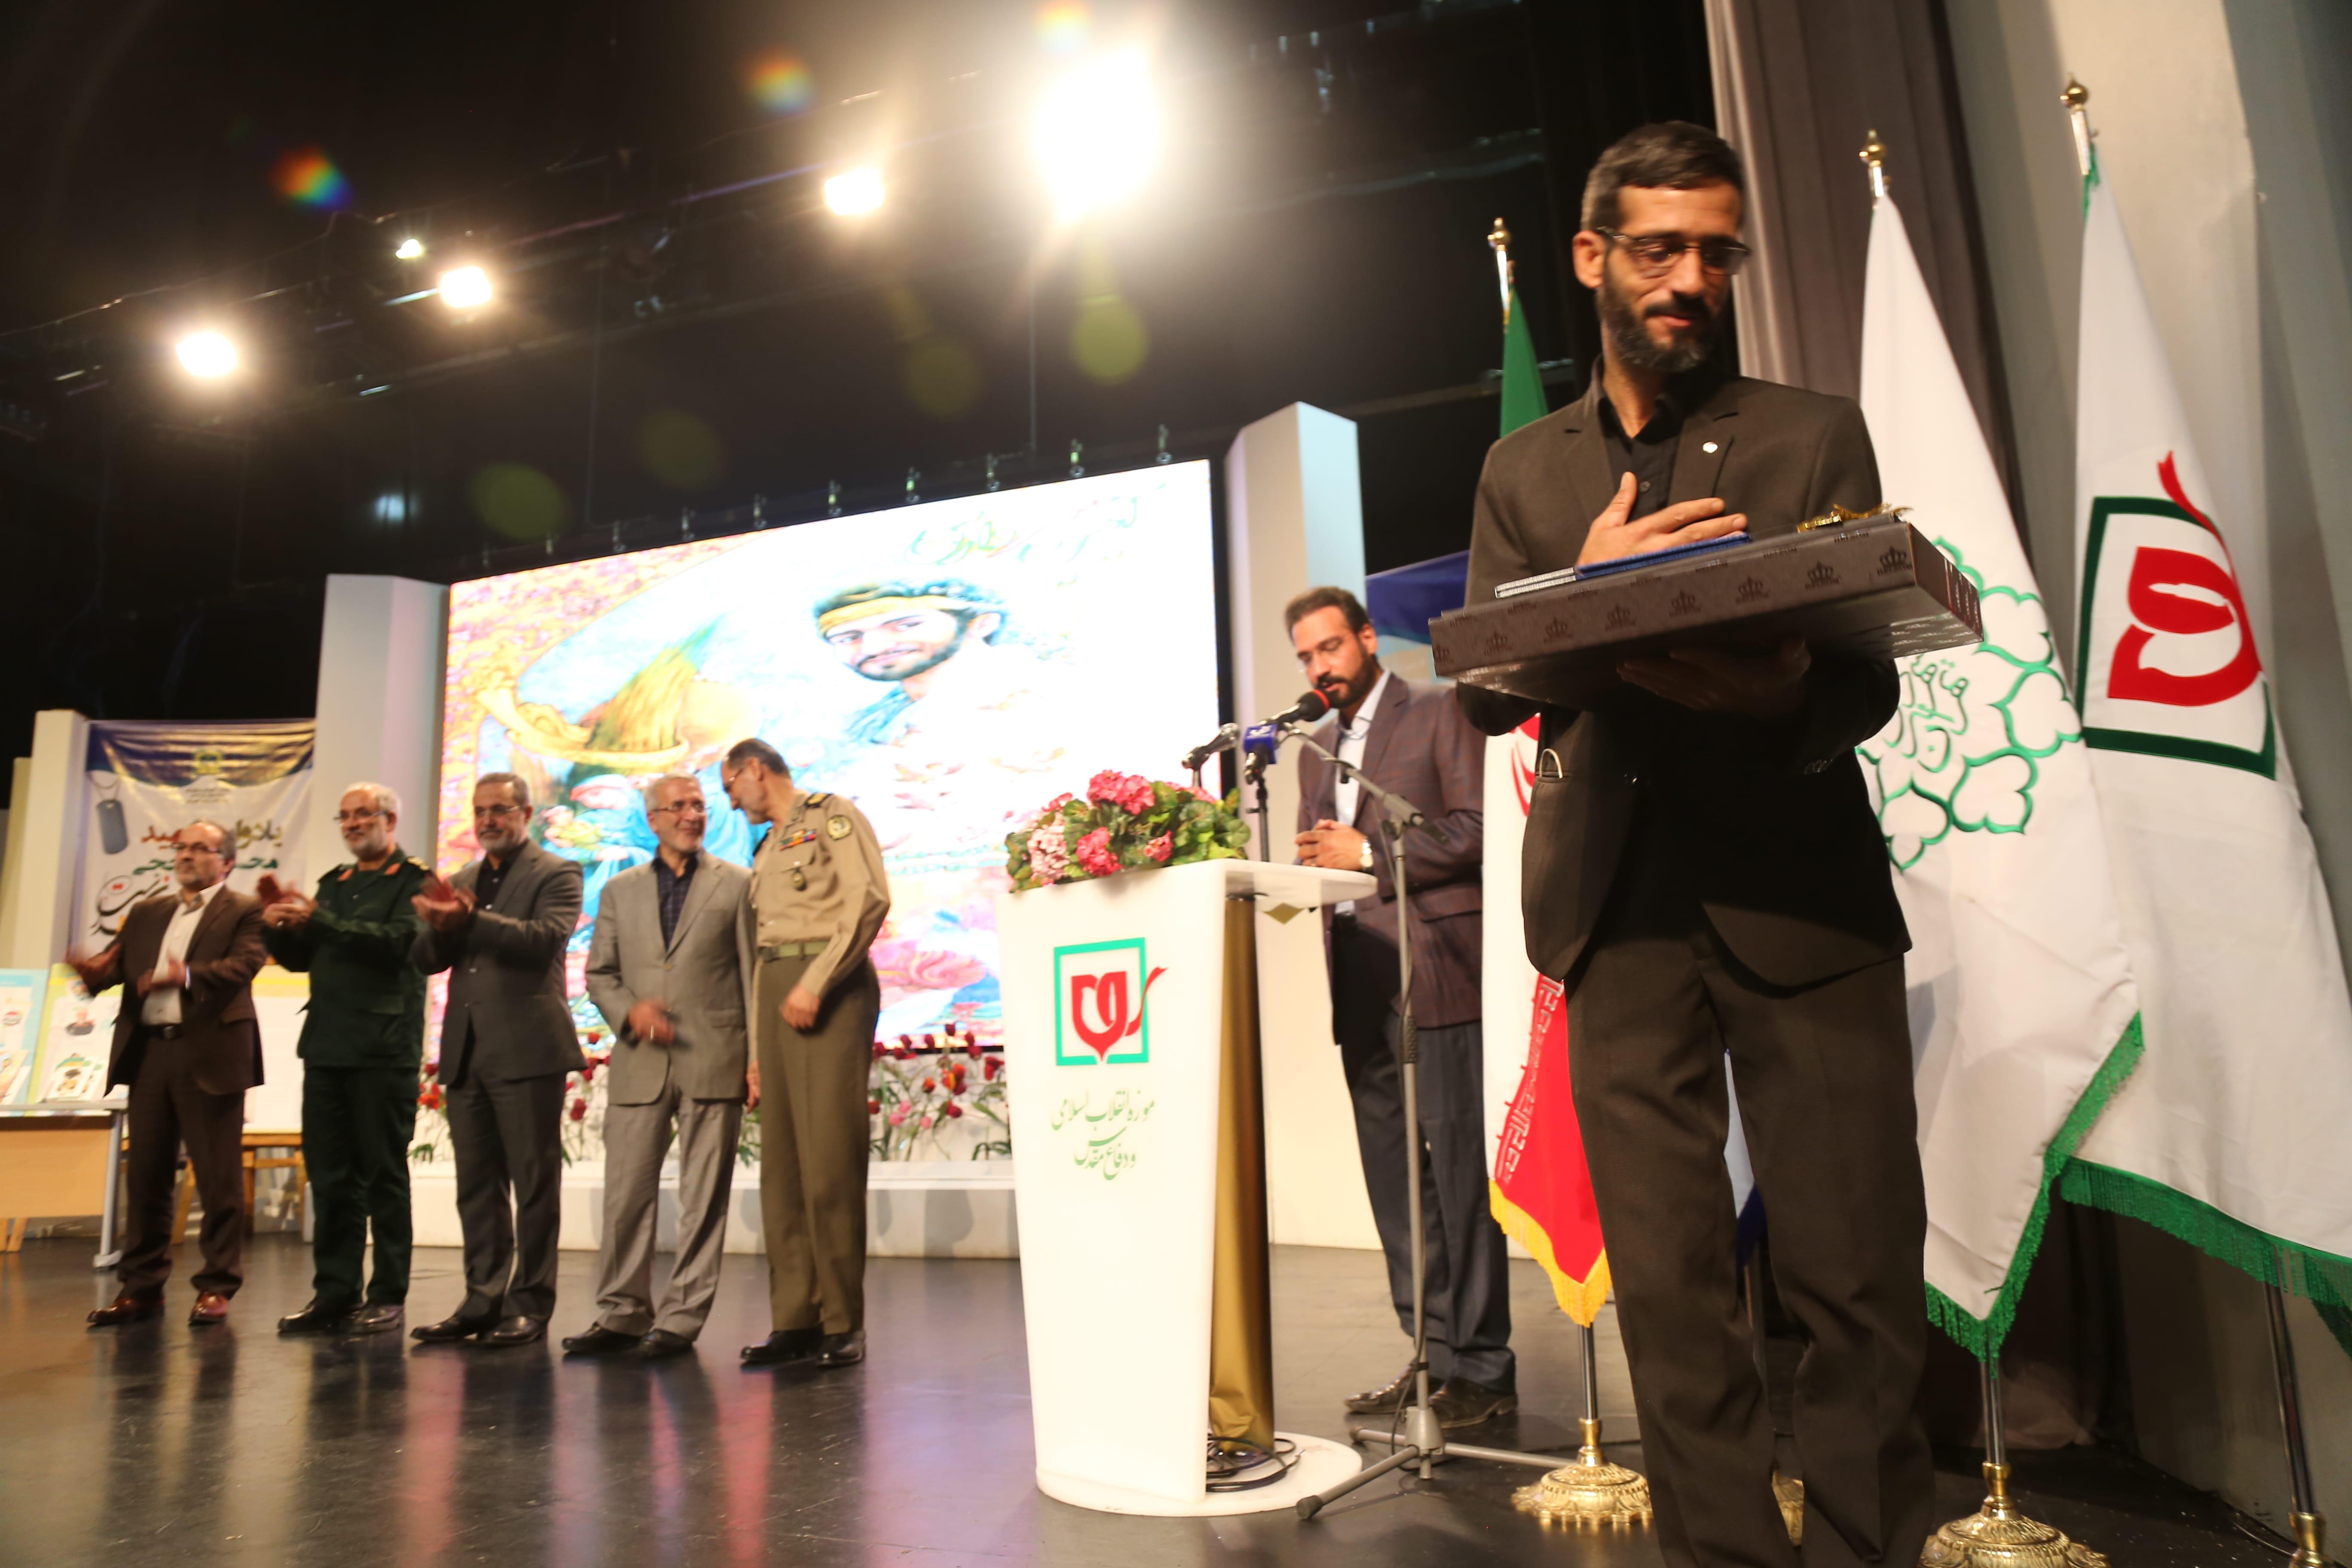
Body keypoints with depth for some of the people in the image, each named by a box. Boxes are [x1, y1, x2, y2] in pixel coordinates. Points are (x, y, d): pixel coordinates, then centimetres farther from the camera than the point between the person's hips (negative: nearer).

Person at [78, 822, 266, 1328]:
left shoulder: (244, 912, 2)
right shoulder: (146, 913, 20)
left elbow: (244, 964, -15)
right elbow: (118, 960, 8)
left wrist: (187, 976, -32)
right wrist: (97, 971, -15)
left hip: (209, 1055, -6)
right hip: (148, 1052, 6)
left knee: (218, 1176, -2)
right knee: (144, 1174, 10)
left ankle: (216, 1286, 5)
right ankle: (142, 1286, 19)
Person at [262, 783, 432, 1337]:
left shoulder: (412, 881, -1)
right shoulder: (334, 883, 20)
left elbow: (396, 942, -17)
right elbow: (302, 958, 20)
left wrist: (318, 920, -20)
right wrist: (279, 929, 0)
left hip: (383, 1050, -6)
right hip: (327, 1046, 6)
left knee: (383, 1176, 0)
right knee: (330, 1177, 8)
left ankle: (387, 1297, 6)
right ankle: (335, 1295, 16)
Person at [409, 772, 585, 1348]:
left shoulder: (555, 875, 0)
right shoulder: (462, 881, 19)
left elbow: (545, 938, -17)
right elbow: (425, 960, 13)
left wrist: (470, 920, -24)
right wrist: (438, 927, -8)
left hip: (527, 1050, -6)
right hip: (466, 1052, 7)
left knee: (533, 1180, -1)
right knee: (476, 1184, 11)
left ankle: (530, 1303, 6)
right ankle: (484, 1299, 19)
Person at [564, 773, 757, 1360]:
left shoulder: (737, 884, 6)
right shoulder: (619, 891, 15)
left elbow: (753, 974, 3)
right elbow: (599, 974, 13)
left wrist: (759, 1058, -2)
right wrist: (629, 1011, -8)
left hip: (713, 1062, -2)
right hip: (639, 1063, 3)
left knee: (703, 1199, 1)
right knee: (625, 1195, 6)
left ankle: (681, 1319, 11)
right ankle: (621, 1314, 19)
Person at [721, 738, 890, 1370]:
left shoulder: (831, 815, 3)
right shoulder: (766, 850, 26)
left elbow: (870, 899, -12)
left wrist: (816, 982, -19)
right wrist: (756, 1051, 17)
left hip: (831, 988, -8)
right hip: (777, 991, 8)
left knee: (831, 1159, -10)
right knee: (781, 1162, 3)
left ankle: (843, 1323, -2)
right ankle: (795, 1321, 8)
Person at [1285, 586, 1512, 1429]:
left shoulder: (1439, 714, 1)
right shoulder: (1317, 746, 20)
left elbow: (1477, 829, -9)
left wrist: (1369, 852, -13)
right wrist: (1310, 873, 1)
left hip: (1434, 975, -7)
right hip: (1362, 984, 7)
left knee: (1459, 1171, -3)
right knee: (1393, 1181, 9)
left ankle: (1482, 1368, 6)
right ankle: (1433, 1354, 19)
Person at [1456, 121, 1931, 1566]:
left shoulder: (1817, 436, 12)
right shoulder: (1523, 472, 16)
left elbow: (1871, 678, 5)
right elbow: (1486, 694, 8)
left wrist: (1783, 692, -19)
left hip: (1800, 888, -1)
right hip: (1618, 901, 1)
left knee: (1858, 1273, -1)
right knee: (1669, 1287, 5)